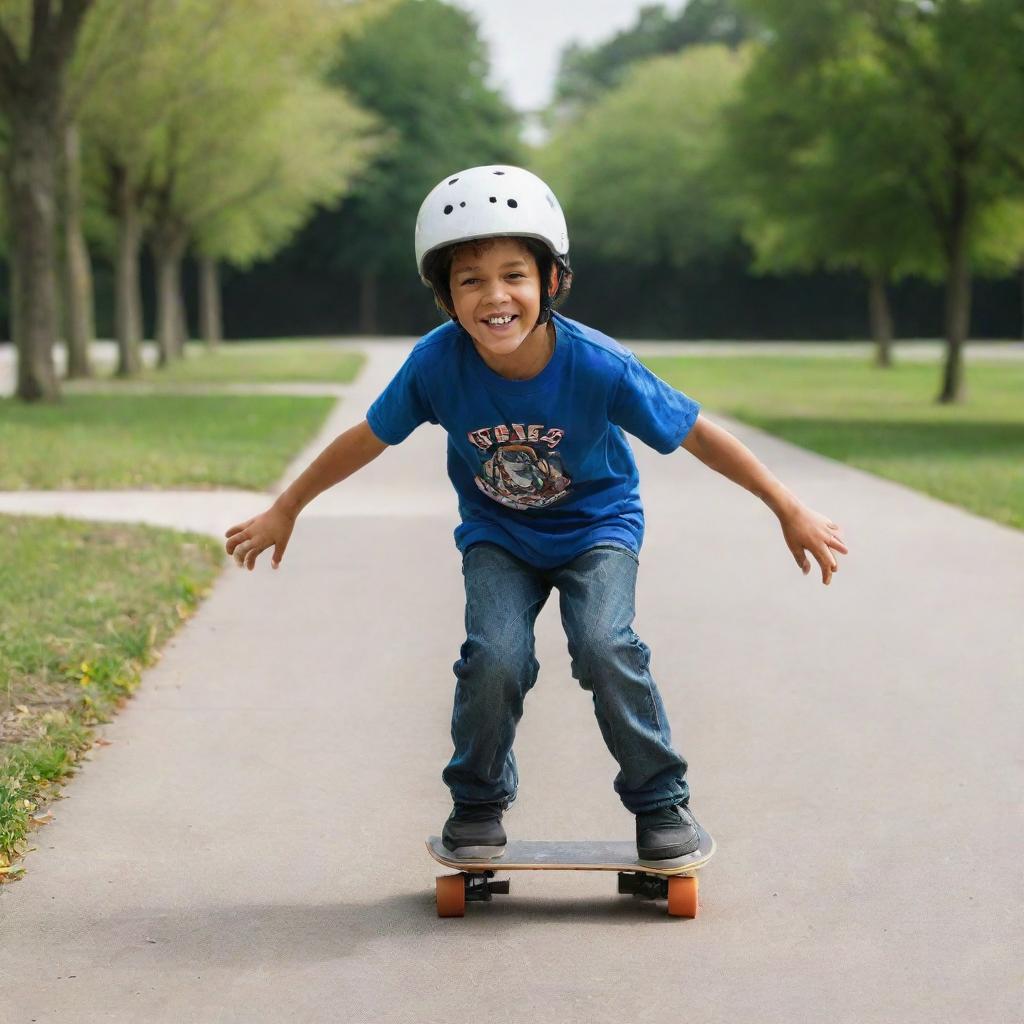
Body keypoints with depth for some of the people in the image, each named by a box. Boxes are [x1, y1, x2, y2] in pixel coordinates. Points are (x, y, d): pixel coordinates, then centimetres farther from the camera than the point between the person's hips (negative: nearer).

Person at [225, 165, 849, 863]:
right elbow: (370, 438, -7)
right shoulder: (437, 363, -25)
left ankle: (662, 799, -1)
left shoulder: (598, 366, -29)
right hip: (497, 534, 1)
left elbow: (697, 434, -17)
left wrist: (789, 511, -11)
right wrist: (285, 510, 3)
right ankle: (478, 803, 7)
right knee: (495, 659, -20)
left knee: (605, 647, -24)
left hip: (596, 524, -1)